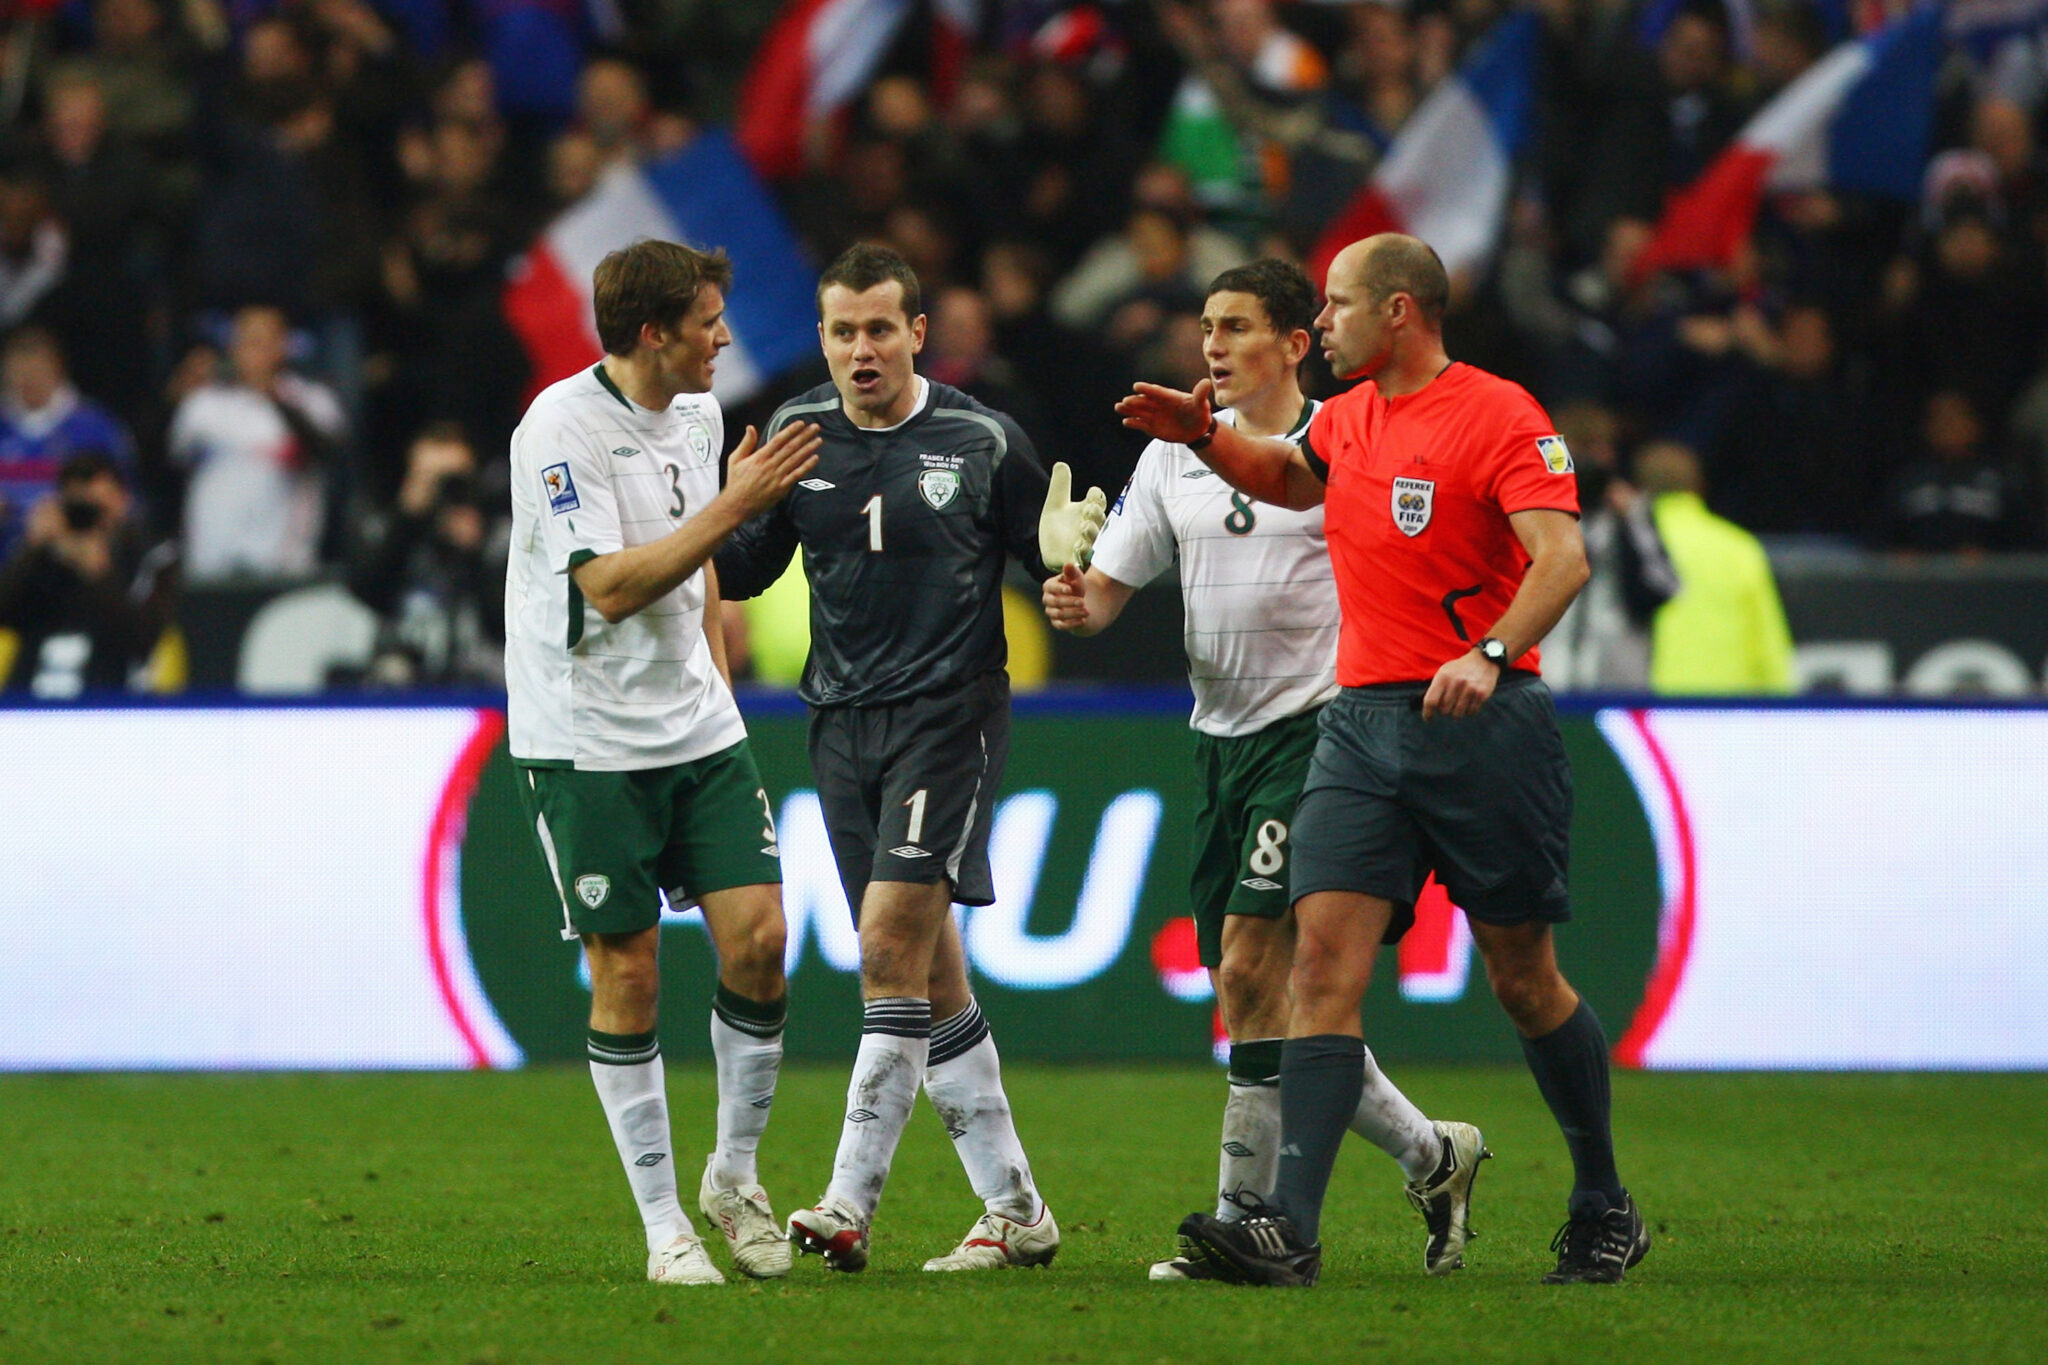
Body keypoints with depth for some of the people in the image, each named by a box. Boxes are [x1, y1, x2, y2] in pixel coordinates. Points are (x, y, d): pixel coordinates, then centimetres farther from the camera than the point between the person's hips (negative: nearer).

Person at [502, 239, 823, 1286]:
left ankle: (734, 1175, 15)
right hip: (586, 745, -6)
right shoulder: (561, 429, -15)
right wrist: (736, 505, -22)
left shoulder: (697, 414, 9)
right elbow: (610, 585, -22)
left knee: (756, 936, -5)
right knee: (627, 973, -2)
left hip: (697, 729, 6)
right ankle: (663, 1227, 6)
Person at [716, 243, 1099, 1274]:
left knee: (892, 944, -16)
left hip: (948, 714, -5)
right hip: (843, 723, 5)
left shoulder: (982, 442, -4)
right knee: (929, 975, 6)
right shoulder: (797, 434, 6)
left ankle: (851, 1202, -16)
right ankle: (1015, 1209, 13)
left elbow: (1052, 567, 3)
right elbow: (740, 569, 11)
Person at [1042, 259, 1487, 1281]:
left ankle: (1244, 1217, -10)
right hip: (1221, 736, 7)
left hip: (1316, 726, -7)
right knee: (1249, 992, 6)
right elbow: (1109, 587, 12)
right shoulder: (1175, 453, 12)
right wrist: (1076, 602, -9)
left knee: (1251, 968, -15)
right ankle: (1430, 1156, 21)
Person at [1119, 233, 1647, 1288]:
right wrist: (1206, 437, 21)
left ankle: (1604, 1209, 22)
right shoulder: (1347, 419, 15)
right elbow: (1289, 478, 39)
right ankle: (1289, 1229, -19)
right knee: (1325, 955, -10)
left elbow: (1562, 555, -20)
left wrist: (1491, 654, -36)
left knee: (1523, 978, 3)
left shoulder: (1497, 414, -8)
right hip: (1361, 723, 6)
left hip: (1481, 721, -6)